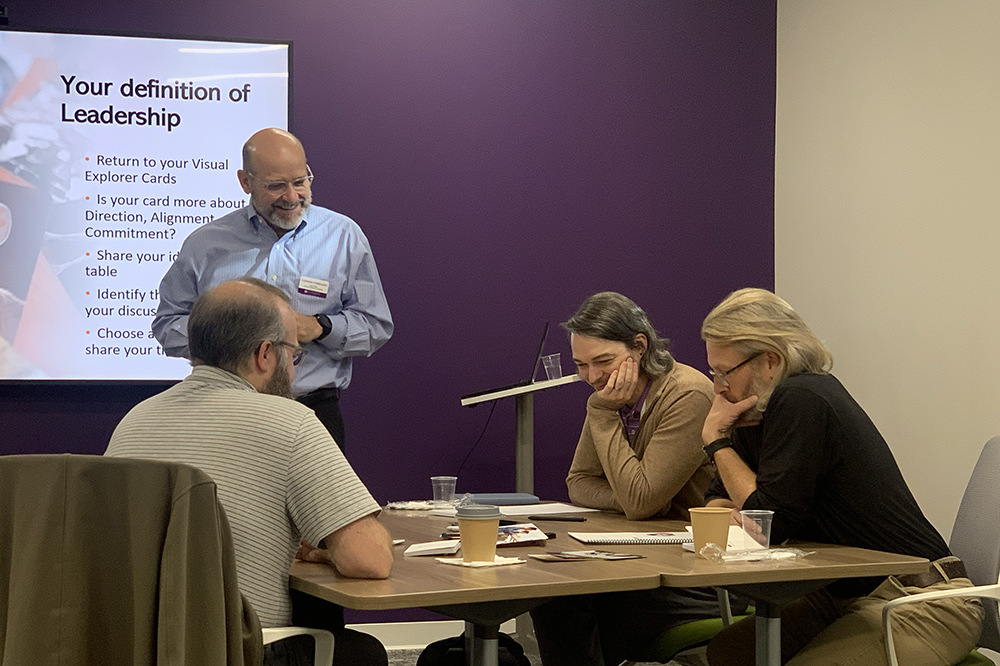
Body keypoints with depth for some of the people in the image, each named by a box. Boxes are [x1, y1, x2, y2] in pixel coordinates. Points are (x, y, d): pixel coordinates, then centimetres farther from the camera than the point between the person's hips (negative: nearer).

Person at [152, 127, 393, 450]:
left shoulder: (344, 236, 9)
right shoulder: (205, 245, 10)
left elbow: (376, 327, 9)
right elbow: (167, 325, 12)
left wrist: (321, 327, -9)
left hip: (315, 414, 0)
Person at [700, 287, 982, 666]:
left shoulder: (800, 400, -18)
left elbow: (773, 521, -18)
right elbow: (719, 500, 16)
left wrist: (717, 441, -8)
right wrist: (720, 514, -9)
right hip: (845, 595, 9)